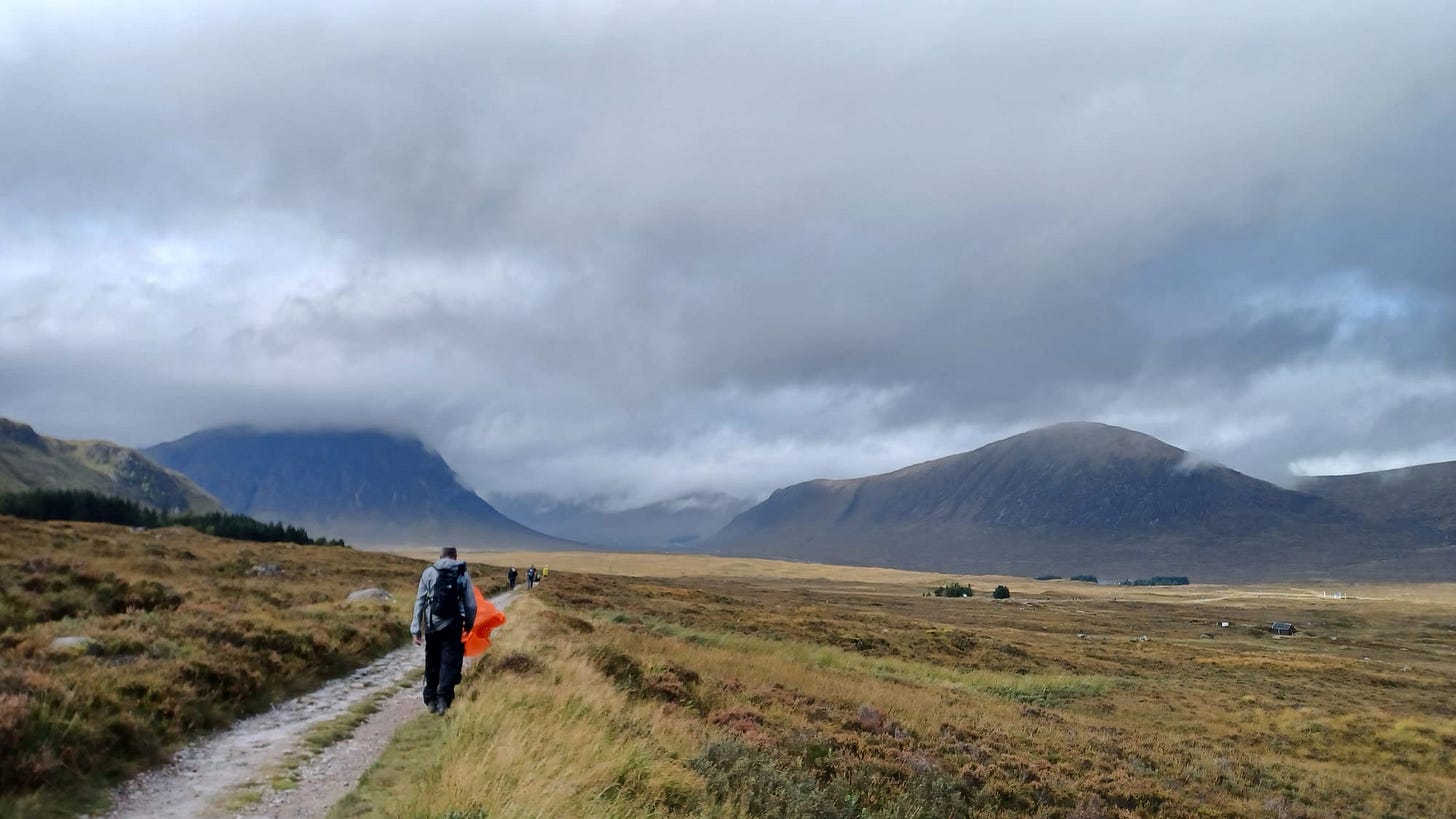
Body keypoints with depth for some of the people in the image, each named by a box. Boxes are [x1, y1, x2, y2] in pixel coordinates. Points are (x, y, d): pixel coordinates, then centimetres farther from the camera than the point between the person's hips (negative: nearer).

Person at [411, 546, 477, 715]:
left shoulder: (428, 572, 1)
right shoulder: (463, 573, 0)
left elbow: (419, 602, -1)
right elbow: (470, 604, 1)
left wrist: (415, 629, 2)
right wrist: (469, 625, 16)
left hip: (432, 625, 2)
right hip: (453, 626, -1)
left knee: (432, 664, 15)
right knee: (450, 663, 2)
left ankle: (431, 700, 21)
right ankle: (443, 697, -12)